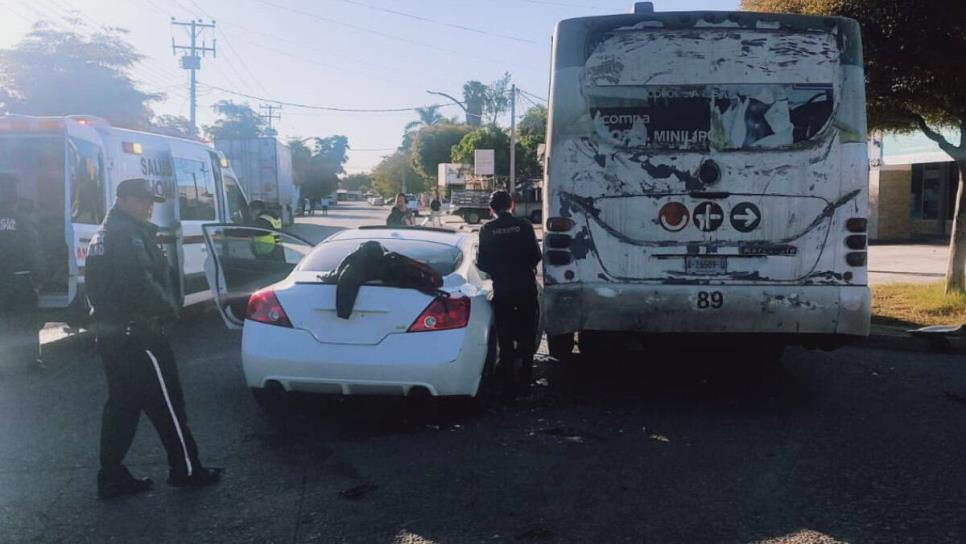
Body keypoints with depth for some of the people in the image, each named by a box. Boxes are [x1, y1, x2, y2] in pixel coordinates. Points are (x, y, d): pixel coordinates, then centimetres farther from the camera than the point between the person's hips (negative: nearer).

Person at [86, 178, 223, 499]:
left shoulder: (104, 234, 18)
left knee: (122, 405, 14)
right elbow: (140, 284, -28)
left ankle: (111, 477, 18)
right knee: (166, 404, 0)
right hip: (138, 336, -10)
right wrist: (169, 310, -13)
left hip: (111, 334, 10)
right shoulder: (128, 234, -16)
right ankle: (186, 469, 10)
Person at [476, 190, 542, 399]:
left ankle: (509, 388, 9)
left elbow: (482, 263, -2)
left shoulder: (487, 230, -4)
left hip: (502, 290, 0)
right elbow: (536, 255, -3)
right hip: (526, 288, 0)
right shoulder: (524, 225, -5)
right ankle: (524, 384, 14)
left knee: (506, 341, 9)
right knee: (527, 338, 13)